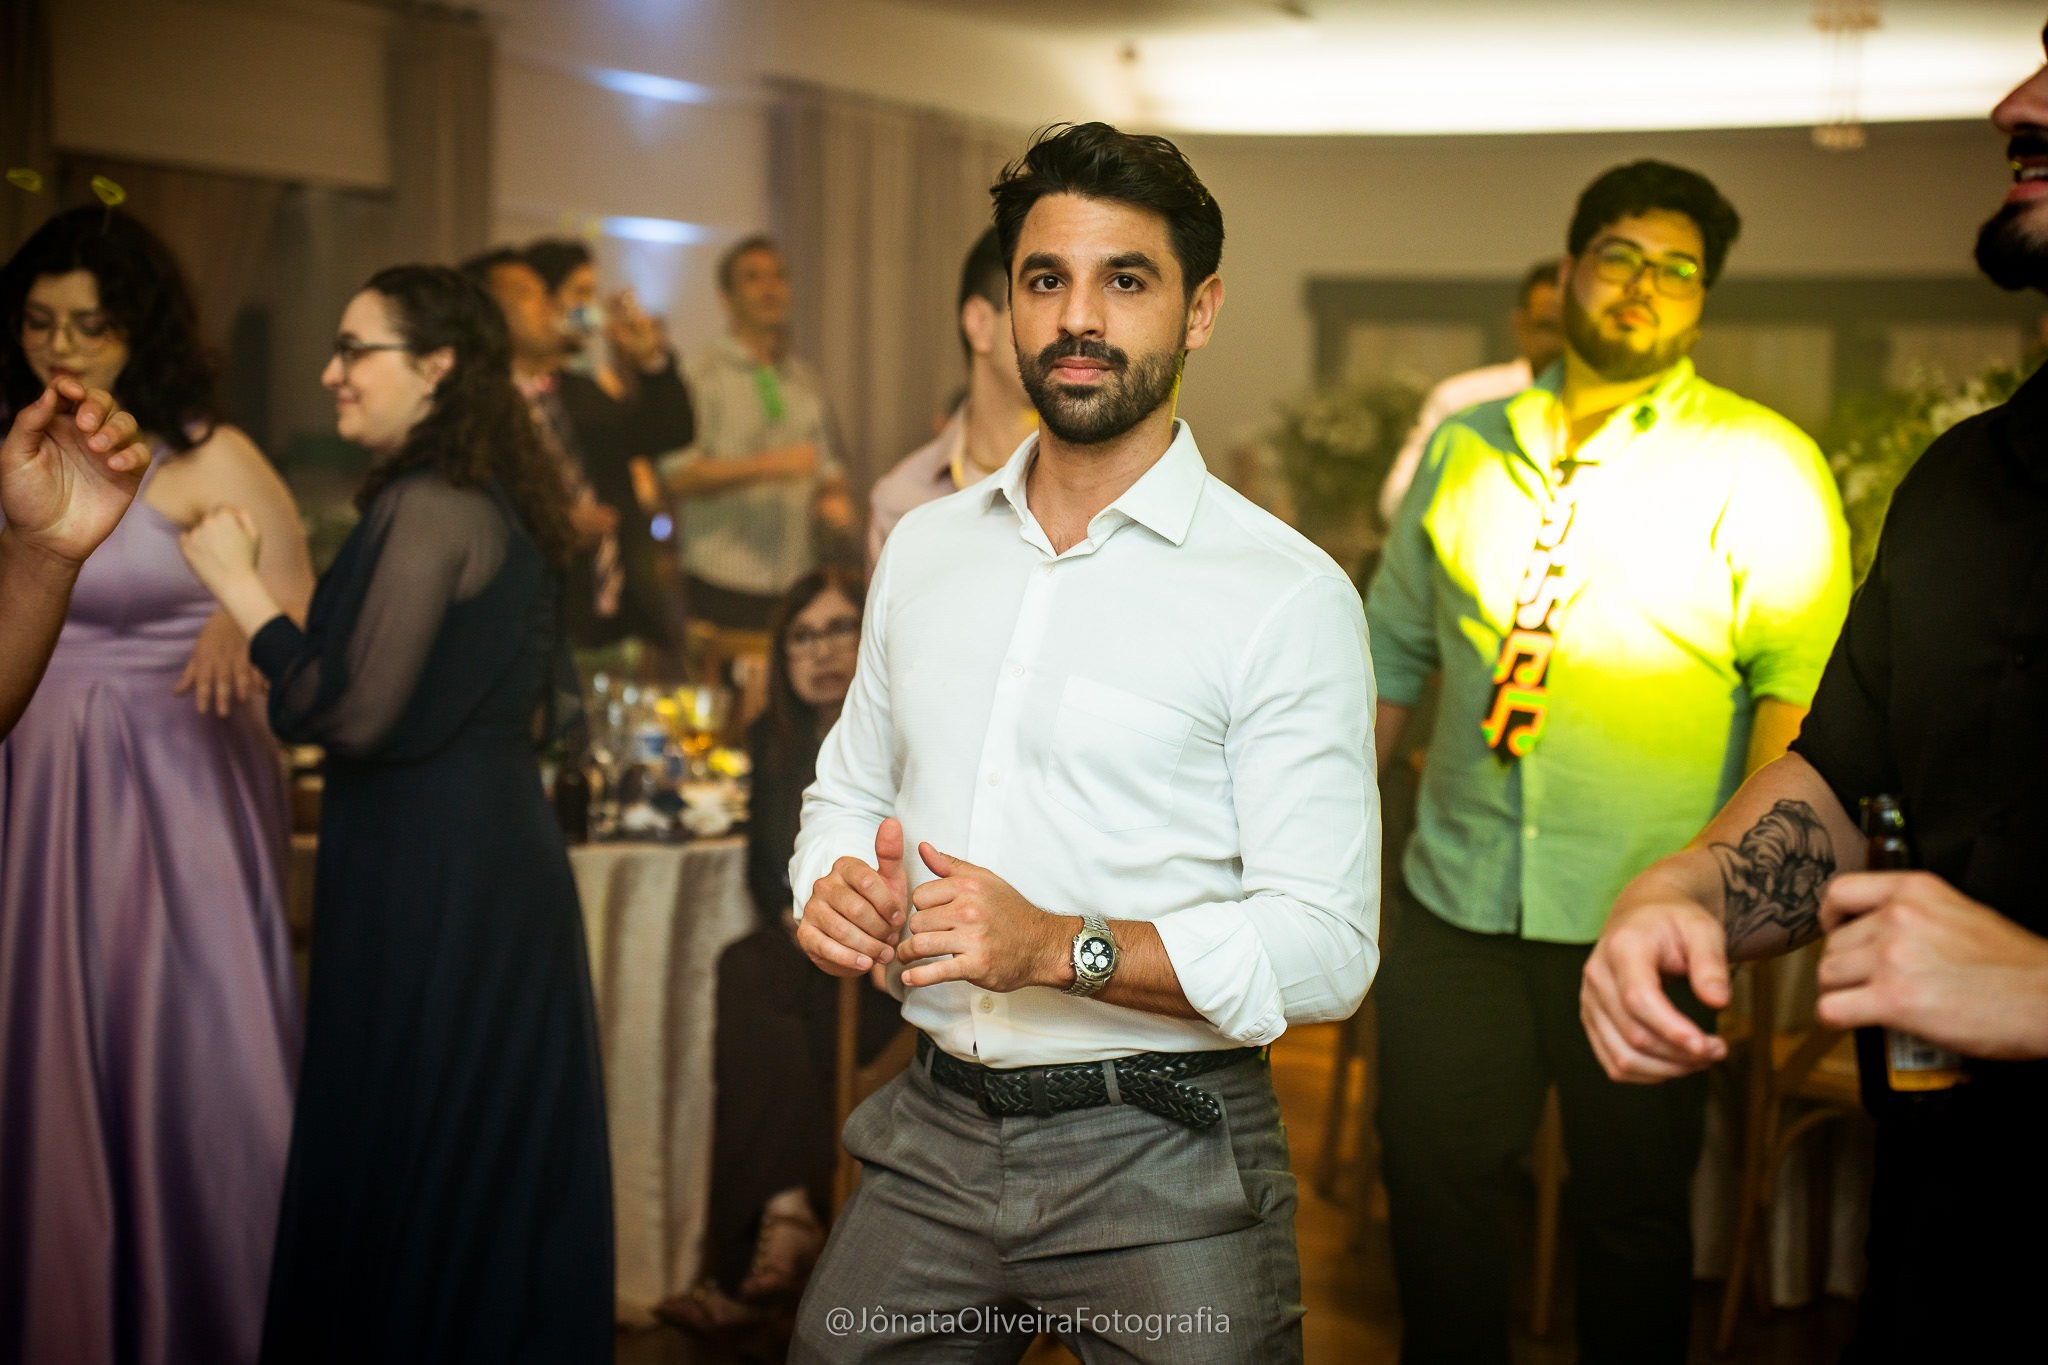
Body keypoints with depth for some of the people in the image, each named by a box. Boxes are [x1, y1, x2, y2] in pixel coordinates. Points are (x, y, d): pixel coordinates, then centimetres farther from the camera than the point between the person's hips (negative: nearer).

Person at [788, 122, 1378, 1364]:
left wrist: (1063, 946, -26)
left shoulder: (1287, 594, -10)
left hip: (1162, 1169, -4)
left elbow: (1324, 951, -15)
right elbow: (848, 787, 20)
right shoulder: (925, 548, 8)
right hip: (934, 1143, 5)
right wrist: (833, 887, -2)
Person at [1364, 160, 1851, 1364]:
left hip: (1643, 917, -3)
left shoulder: (1759, 465, -3)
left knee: (1632, 1210, 10)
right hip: (1456, 900, 4)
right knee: (1432, 1177, 10)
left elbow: (1803, 671, -10)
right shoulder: (1467, 446, 11)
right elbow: (1396, 642, 16)